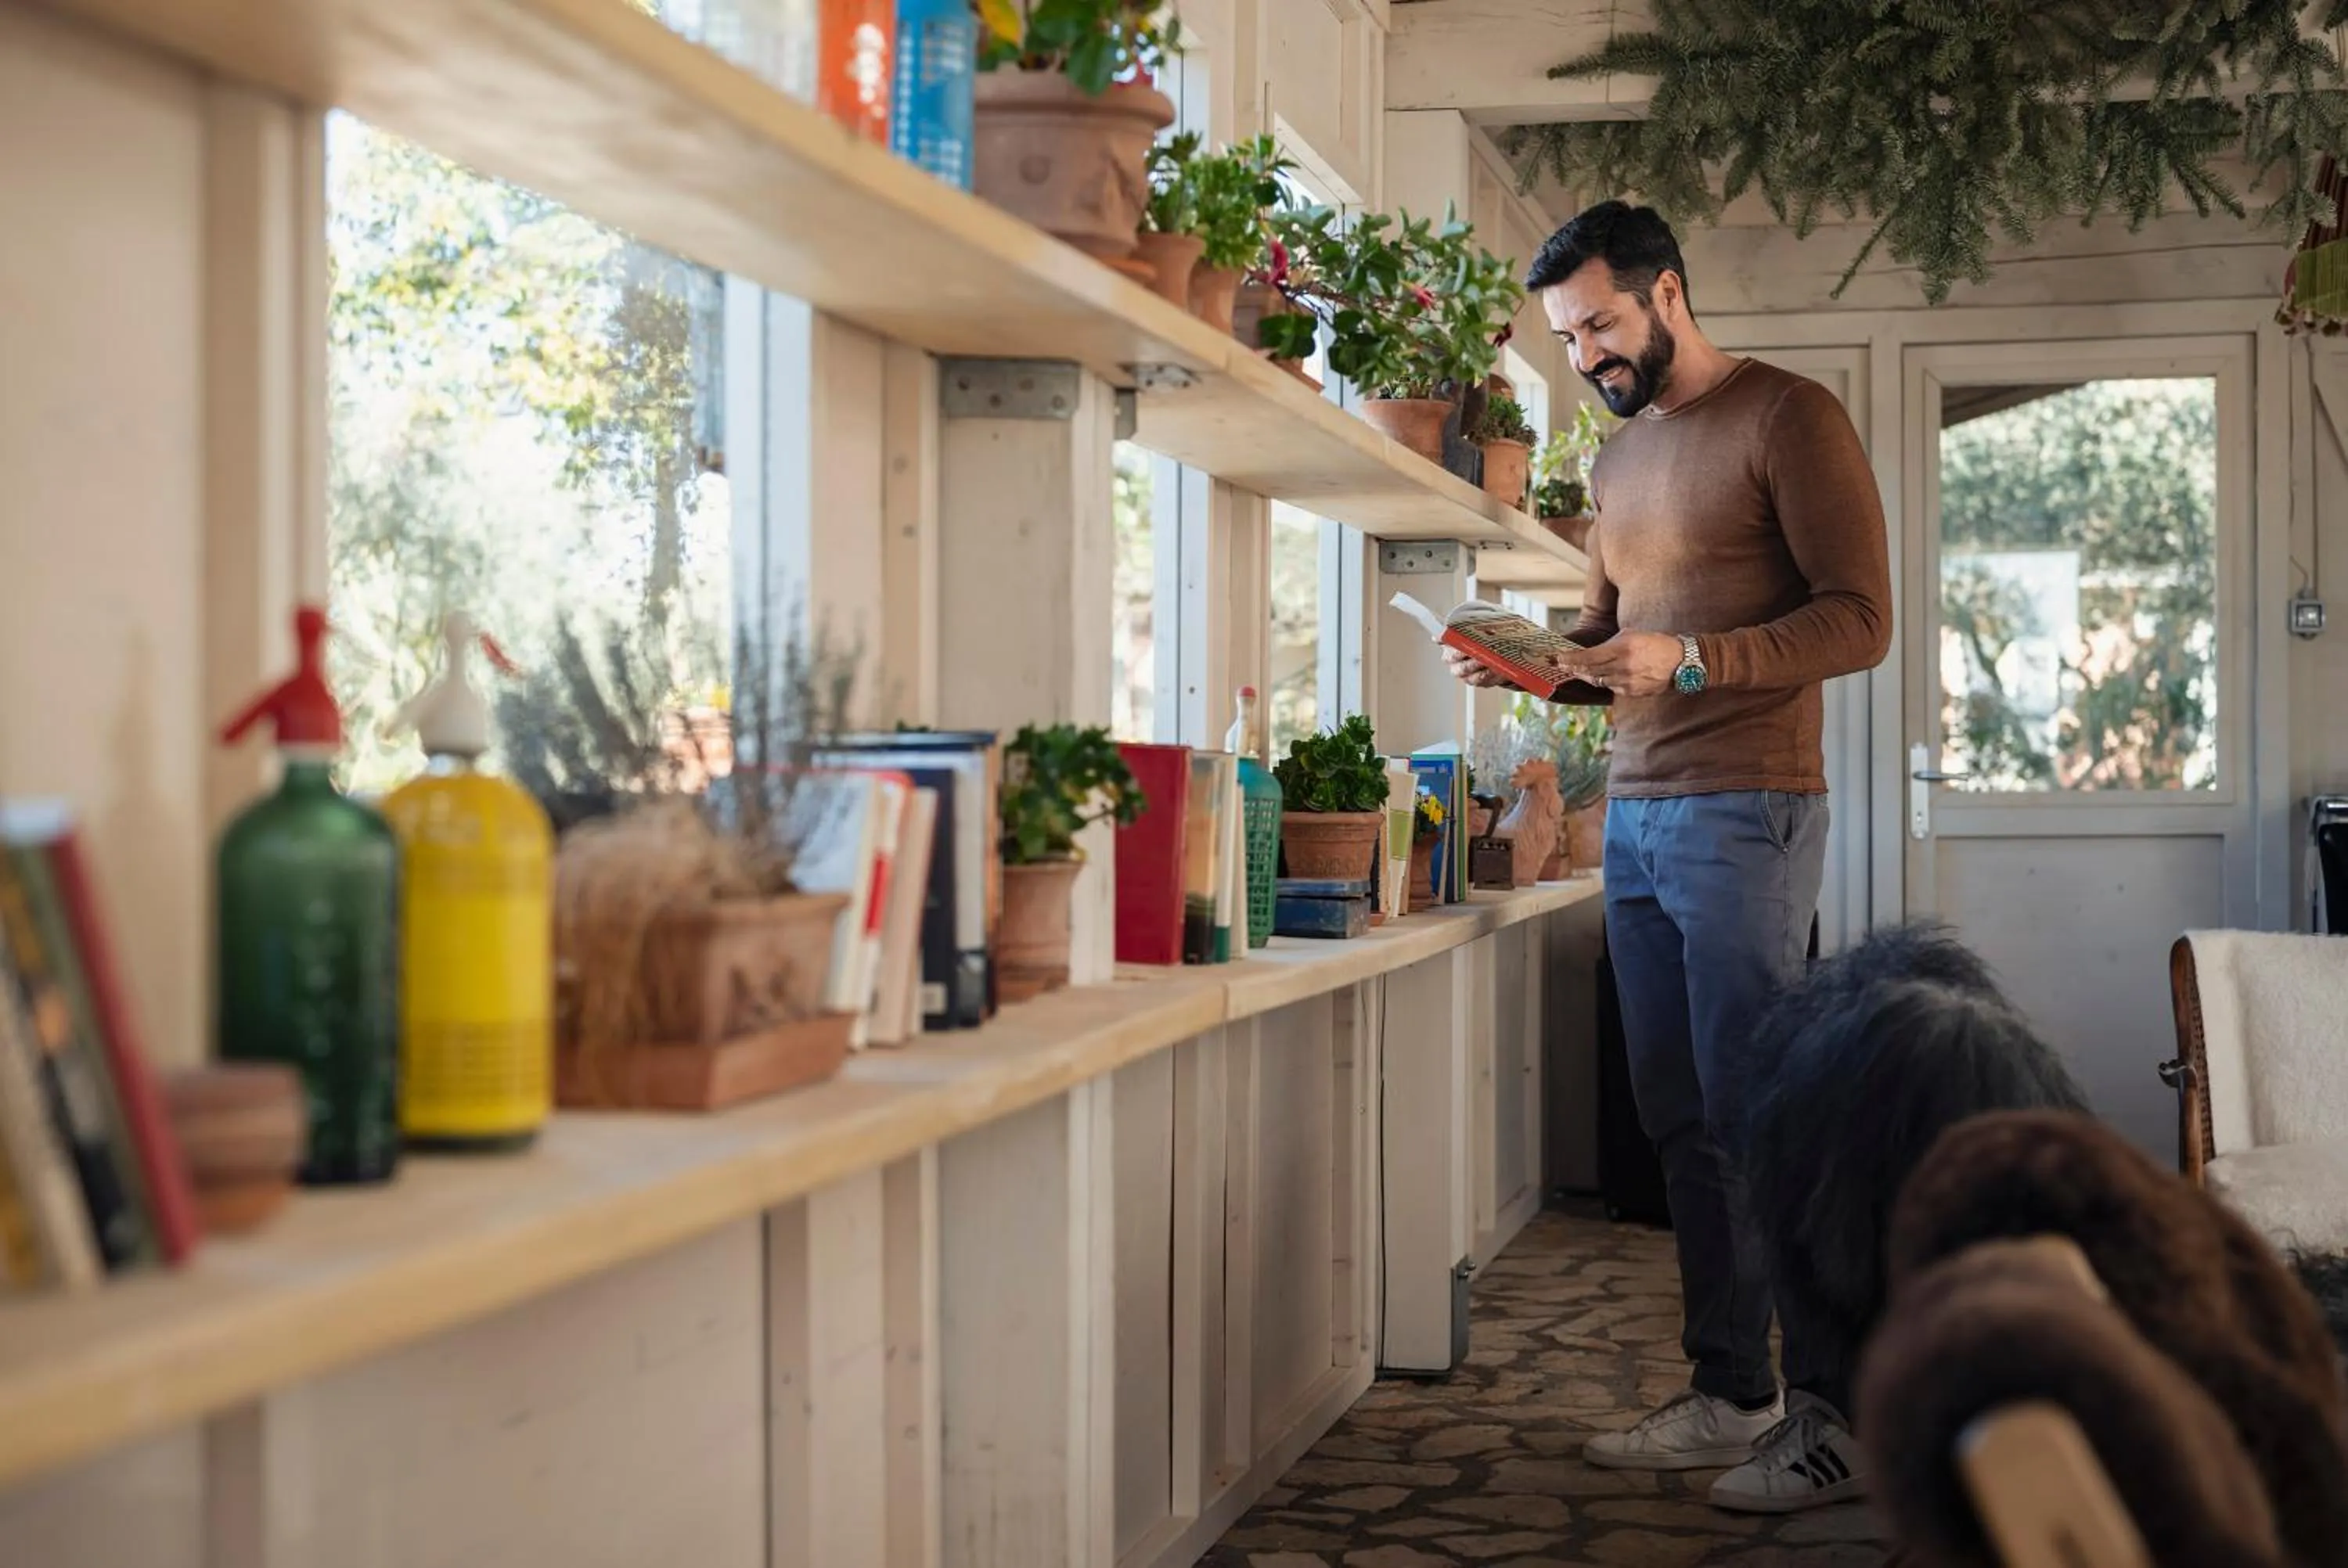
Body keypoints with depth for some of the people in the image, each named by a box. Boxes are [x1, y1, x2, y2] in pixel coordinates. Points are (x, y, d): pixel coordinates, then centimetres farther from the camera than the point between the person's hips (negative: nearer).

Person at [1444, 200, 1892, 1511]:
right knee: (1680, 1121, 8)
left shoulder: (1787, 418, -5)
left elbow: (1860, 619, -11)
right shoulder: (1620, 461, 19)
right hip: (1636, 814, 8)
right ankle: (1731, 1396, 16)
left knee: (1754, 1119, -8)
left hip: (1746, 812, -7)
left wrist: (1692, 659, -23)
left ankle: (1836, 1415, 1)